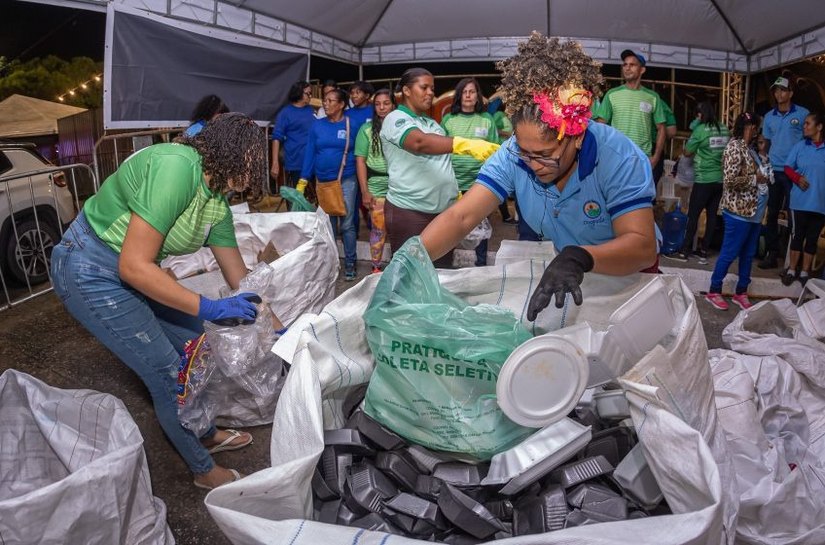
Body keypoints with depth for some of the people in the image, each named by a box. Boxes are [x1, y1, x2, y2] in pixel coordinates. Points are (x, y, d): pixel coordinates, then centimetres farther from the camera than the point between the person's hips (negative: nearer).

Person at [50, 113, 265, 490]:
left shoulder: (217, 201, -2)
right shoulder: (176, 167, -29)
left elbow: (239, 277, 7)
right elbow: (134, 266, -30)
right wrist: (210, 308, -27)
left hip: (134, 270, 9)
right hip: (90, 271, -9)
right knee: (170, 374, -4)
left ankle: (206, 434, 37)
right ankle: (204, 470, 18)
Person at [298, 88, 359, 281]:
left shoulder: (352, 125, -3)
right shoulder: (317, 125, 3)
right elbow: (310, 153, 3)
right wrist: (303, 181, -1)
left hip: (346, 180, -3)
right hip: (323, 181, 3)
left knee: (347, 224, 0)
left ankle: (349, 264, 12)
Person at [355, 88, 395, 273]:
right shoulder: (367, 129, 4)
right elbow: (360, 161, 2)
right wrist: (364, 191, -4)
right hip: (377, 187, 0)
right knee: (378, 229, 5)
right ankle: (376, 268, 18)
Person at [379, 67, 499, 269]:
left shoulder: (432, 123, 17)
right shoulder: (395, 119, -7)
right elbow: (420, 142, -28)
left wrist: (456, 193, 14)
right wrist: (466, 144, -40)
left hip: (444, 209, 7)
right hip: (409, 211, -7)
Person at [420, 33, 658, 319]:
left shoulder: (620, 158, -26)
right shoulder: (513, 155, -17)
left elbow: (643, 246, -32)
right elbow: (461, 216, -22)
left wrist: (580, 257, -51)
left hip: (625, 275, -2)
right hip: (556, 273, 2)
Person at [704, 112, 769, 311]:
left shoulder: (748, 148, 14)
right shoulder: (735, 147, -13)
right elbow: (731, 179, -22)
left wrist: (765, 177, 7)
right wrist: (755, 179, -13)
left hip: (754, 211, 9)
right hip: (739, 211, -9)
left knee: (748, 254, 13)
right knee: (729, 253, -1)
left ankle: (741, 292, 23)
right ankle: (714, 291, 11)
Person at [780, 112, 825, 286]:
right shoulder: (800, 146, 2)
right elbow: (788, 167, 4)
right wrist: (797, 178, -14)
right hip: (800, 201, 0)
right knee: (798, 236, 5)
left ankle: (805, 272, 16)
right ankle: (792, 270, 14)